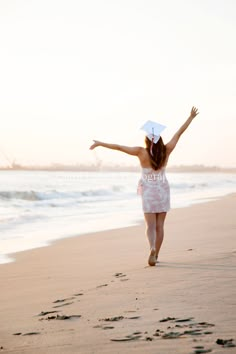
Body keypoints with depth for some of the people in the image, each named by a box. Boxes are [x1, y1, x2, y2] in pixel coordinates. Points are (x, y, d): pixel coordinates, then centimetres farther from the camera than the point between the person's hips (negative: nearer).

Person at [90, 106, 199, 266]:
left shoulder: (141, 152, -15)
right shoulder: (166, 151, -10)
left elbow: (118, 147, -11)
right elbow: (179, 133, 0)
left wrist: (100, 143, -1)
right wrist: (191, 117, 9)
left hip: (148, 192, -2)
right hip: (163, 191, 2)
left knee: (151, 225, -1)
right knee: (160, 225, 11)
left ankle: (153, 248, -27)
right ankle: (155, 255, 18)